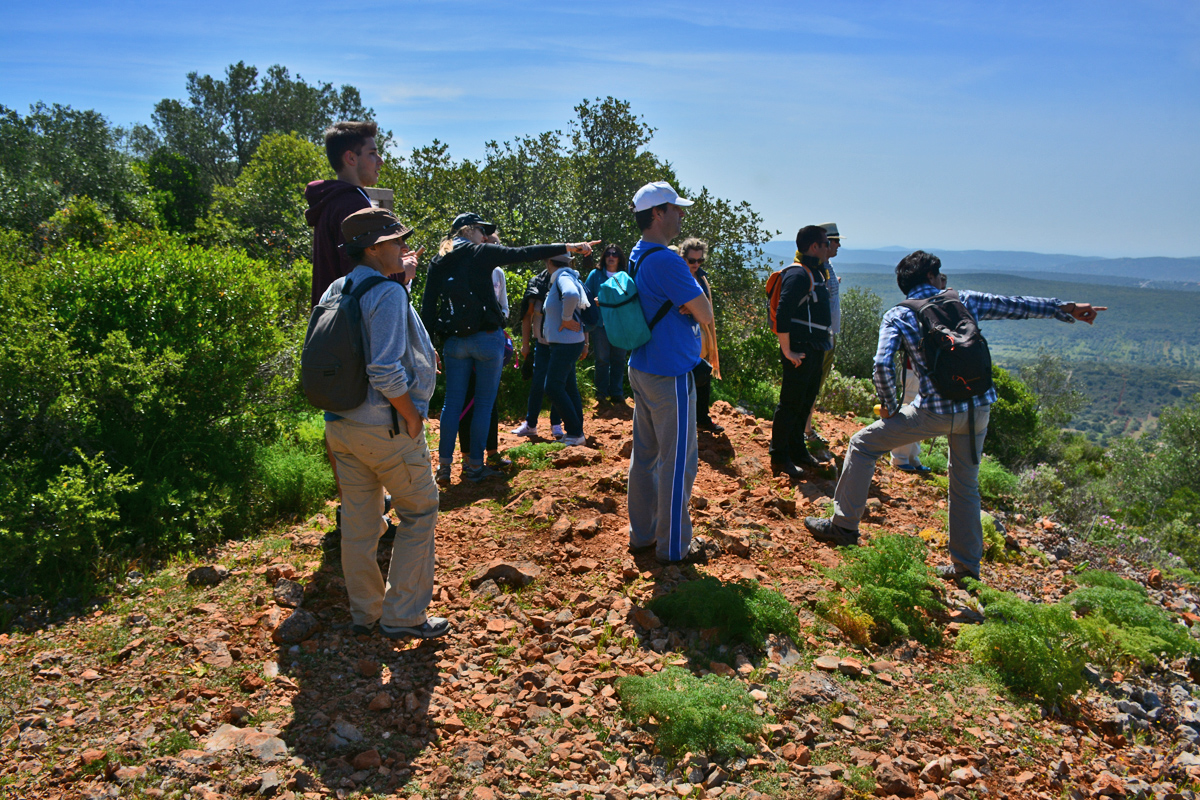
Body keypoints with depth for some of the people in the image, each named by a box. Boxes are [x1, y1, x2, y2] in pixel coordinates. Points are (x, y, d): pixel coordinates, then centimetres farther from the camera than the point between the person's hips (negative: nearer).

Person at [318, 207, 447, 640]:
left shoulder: (334, 292, 8)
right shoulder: (388, 293, -17)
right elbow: (386, 372, -26)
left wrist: (398, 278, 23)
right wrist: (412, 417, -13)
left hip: (341, 425, 8)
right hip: (385, 426, -8)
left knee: (358, 520, 15)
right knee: (419, 513, 7)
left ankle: (364, 613, 28)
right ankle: (403, 614, 10)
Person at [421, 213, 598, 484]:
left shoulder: (437, 263, 8)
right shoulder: (480, 254, -4)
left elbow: (427, 307, 4)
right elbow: (524, 254, -8)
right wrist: (569, 247, -6)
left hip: (454, 341, 4)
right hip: (487, 339, -4)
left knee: (453, 402, 11)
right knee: (484, 403, 5)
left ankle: (444, 465, 10)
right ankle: (475, 466, 11)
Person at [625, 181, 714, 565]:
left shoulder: (637, 256, 11)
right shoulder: (666, 261, -21)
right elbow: (706, 315, -17)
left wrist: (686, 303, -3)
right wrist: (693, 306, 2)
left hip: (642, 369, 10)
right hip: (671, 375, -10)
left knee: (645, 455, 16)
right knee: (678, 461, 1)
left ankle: (641, 534, 27)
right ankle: (673, 545, 12)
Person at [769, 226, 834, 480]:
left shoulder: (816, 273, 15)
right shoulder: (798, 274, -17)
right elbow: (782, 313, -24)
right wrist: (787, 351, -22)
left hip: (815, 351, 10)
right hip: (800, 351, -10)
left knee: (805, 402, 17)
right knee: (791, 404, -3)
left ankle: (797, 450, 30)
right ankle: (779, 458, 6)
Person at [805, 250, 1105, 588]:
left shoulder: (897, 316, 1)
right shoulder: (963, 301, 10)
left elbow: (883, 365, -12)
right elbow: (1017, 306, 21)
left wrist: (888, 405, 4)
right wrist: (1066, 309, 34)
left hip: (936, 411, -4)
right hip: (979, 408, 4)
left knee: (863, 444, 9)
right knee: (966, 484, 19)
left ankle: (845, 525, 10)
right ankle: (966, 566, 27)